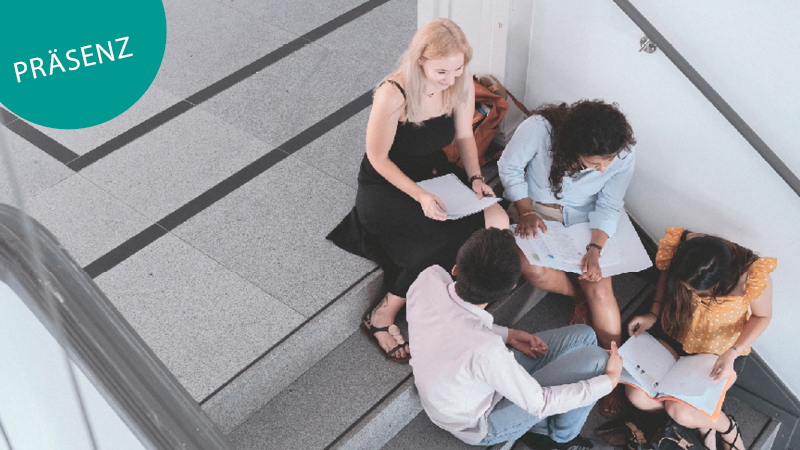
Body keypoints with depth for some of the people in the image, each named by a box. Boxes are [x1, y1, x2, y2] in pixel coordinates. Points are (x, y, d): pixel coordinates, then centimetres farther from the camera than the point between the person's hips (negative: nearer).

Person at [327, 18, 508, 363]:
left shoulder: (462, 85, -10)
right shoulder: (393, 94, -27)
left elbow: (464, 136, 6)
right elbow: (378, 158, -20)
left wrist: (475, 177, -11)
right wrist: (420, 196, -30)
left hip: (436, 174, 6)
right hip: (386, 185, -6)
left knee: (498, 221, -17)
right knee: (446, 239, -29)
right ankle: (381, 319, -10)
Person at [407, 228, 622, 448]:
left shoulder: (429, 278, -24)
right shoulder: (484, 350, -42)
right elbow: (539, 403, -24)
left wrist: (507, 335, -3)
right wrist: (609, 381, -14)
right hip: (481, 425, -7)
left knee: (584, 337, 5)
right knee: (594, 359, -10)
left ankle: (539, 428, 21)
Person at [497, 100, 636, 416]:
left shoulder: (624, 155, -25)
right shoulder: (539, 129, -33)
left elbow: (608, 208, -10)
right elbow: (510, 167, -13)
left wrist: (594, 250, -23)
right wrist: (526, 212, -21)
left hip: (584, 220, 1)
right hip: (535, 208, 0)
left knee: (600, 288, -15)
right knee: (534, 270, -28)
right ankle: (580, 297, 4)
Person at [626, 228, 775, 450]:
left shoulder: (753, 277, -35)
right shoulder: (679, 244, -27)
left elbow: (762, 316, -13)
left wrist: (732, 353, -26)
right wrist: (653, 313, -13)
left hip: (718, 350, -3)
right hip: (676, 333, 4)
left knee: (681, 412, -20)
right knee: (637, 394, -14)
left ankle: (726, 427, 13)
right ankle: (701, 417, 11)